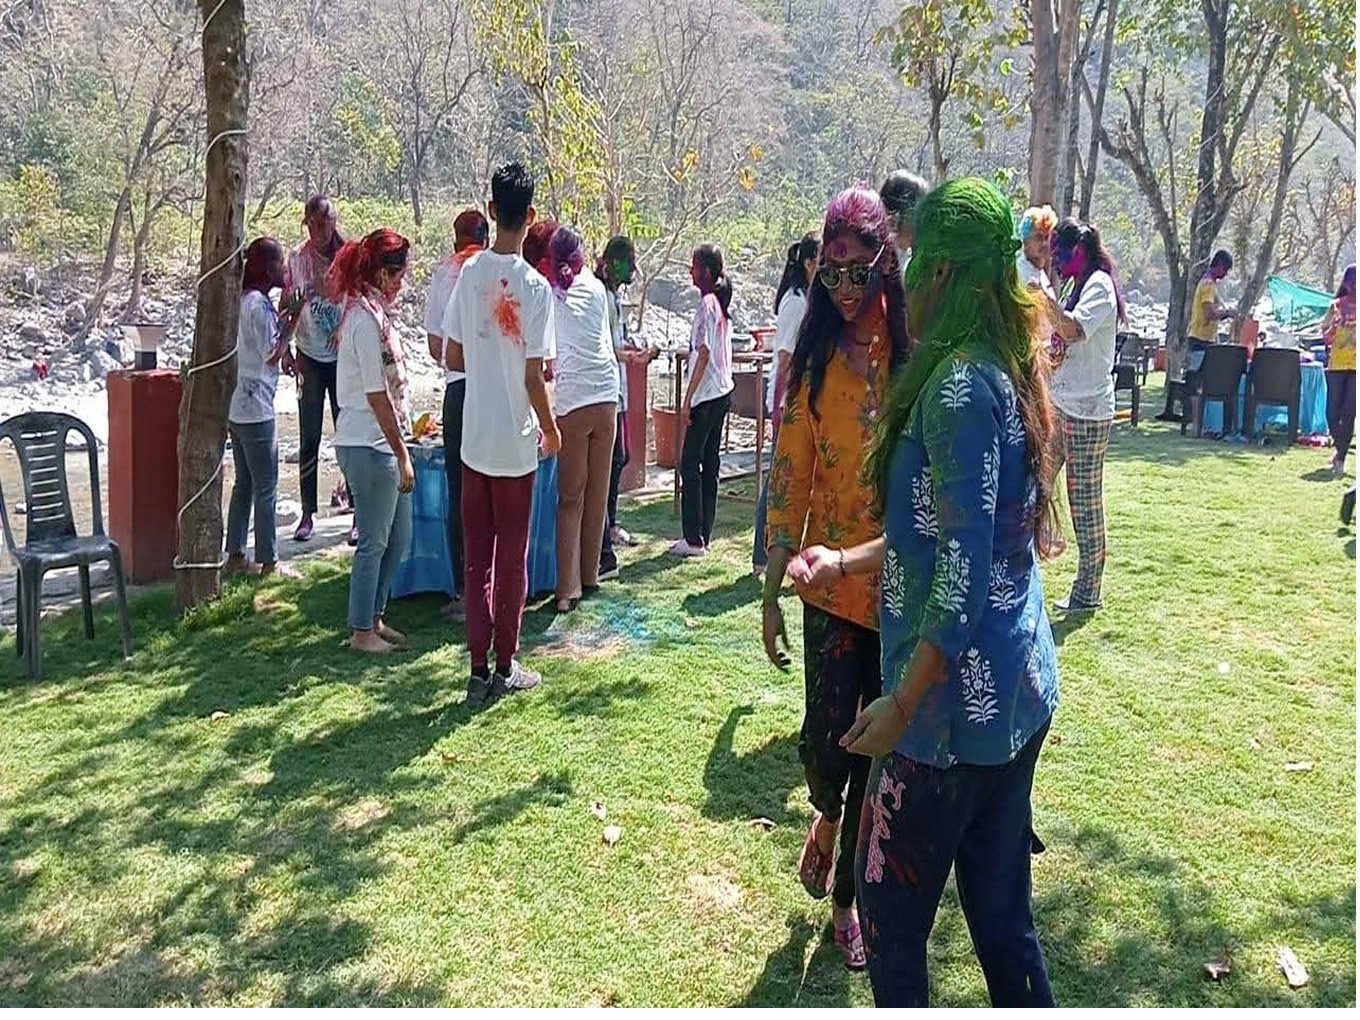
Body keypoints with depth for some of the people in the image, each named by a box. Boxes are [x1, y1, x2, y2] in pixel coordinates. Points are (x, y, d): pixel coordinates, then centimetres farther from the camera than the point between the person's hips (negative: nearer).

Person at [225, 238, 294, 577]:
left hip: (237, 407, 10)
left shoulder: (243, 299, 13)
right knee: (266, 489, -2)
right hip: (256, 409, -10)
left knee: (244, 484, 15)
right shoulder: (259, 304, -17)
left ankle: (236, 555, 21)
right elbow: (272, 354, -16)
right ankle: (268, 562, 4)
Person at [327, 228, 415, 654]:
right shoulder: (366, 316, -17)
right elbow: (376, 394, -20)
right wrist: (402, 454, -17)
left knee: (398, 537, 17)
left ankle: (375, 617, 29)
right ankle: (361, 631, 13)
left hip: (380, 443, 10)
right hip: (369, 445, -10)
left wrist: (400, 448, 17)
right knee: (374, 541, 1)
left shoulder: (372, 310, 14)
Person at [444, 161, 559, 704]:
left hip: (474, 440, 3)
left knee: (477, 558, 10)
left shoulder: (469, 273, -1)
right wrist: (551, 430, 3)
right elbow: (534, 378, -13)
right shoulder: (535, 286, -13)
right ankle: (506, 667, 18)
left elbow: (454, 358, 4)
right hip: (517, 443, -3)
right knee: (512, 558, 8)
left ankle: (479, 670, 13)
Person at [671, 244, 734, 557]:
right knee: (710, 463, 11)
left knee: (690, 464, -4)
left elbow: (703, 354, -19)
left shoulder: (707, 304, -14)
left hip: (706, 395, -9)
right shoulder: (722, 303, 13)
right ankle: (703, 535, 16)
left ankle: (694, 539, -1)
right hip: (723, 391, 9)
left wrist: (688, 399, -17)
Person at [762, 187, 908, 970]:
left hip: (899, 582, 0)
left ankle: (848, 896, 31)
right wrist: (772, 586, -2)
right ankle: (826, 816, 32)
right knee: (825, 737, -6)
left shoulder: (913, 353, -3)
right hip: (831, 577, 0)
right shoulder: (815, 357, -1)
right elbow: (790, 472, -1)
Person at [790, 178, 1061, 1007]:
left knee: (891, 915, 10)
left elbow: (963, 575, -23)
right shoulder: (1009, 372, 9)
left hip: (956, 702, -9)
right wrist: (844, 563, 15)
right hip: (1019, 692, 9)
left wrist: (902, 705, -16)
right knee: (1003, 914, 20)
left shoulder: (959, 382, -20)